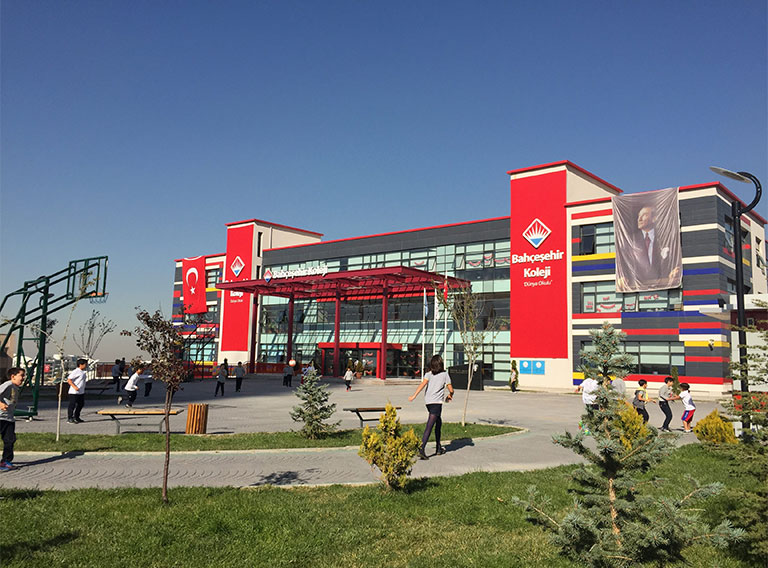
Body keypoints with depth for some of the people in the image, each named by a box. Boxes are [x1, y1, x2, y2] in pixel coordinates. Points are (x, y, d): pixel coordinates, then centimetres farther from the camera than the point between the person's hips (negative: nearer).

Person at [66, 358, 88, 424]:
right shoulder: (76, 371, -15)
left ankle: (76, 417, 27)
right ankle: (70, 419, 4)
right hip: (74, 392, -10)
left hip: (81, 392, 10)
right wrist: (74, 387, -24)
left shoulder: (83, 372, 13)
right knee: (72, 405, -3)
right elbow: (69, 380, -18)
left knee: (81, 404, 15)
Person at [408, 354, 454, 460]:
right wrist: (449, 396, 25)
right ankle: (421, 449, -24)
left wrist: (414, 396, -14)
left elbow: (423, 384, -9)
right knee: (429, 426, -11)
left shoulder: (429, 374, 9)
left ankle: (439, 448, 30)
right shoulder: (445, 374, 4)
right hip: (437, 402, -5)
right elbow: (451, 390, 3)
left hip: (428, 402, 5)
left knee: (439, 423, 22)